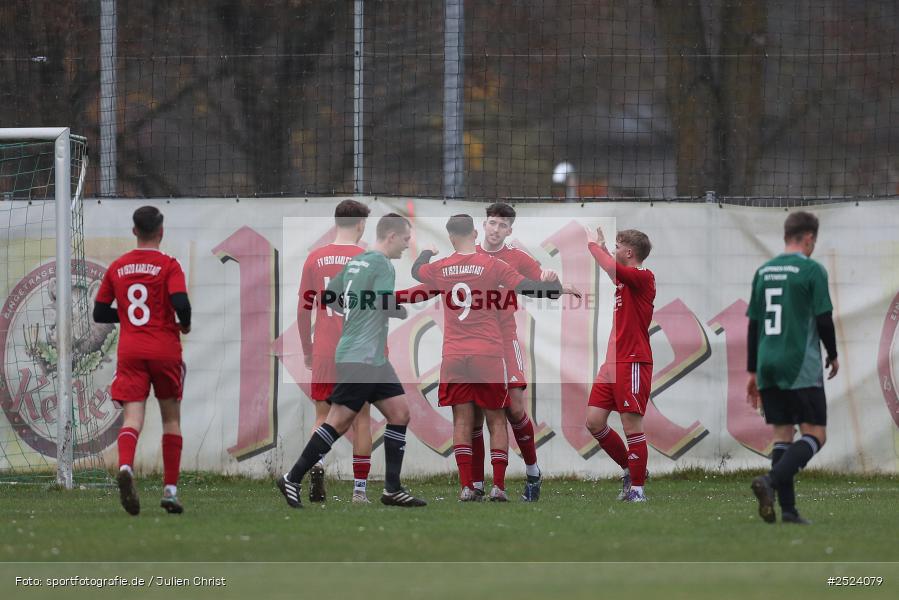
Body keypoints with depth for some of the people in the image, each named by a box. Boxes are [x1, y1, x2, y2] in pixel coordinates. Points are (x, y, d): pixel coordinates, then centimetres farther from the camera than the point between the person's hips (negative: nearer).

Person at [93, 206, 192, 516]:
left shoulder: (117, 267, 8)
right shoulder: (168, 265, -3)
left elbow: (99, 313, 12)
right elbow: (181, 303, -17)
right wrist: (184, 325, 4)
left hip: (130, 351, 2)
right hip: (165, 349, -2)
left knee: (133, 417, -9)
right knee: (171, 418, 13)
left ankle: (125, 466, -39)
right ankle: (170, 490, 11)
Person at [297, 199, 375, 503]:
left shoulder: (315, 259, 3)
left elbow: (303, 309, 6)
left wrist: (306, 349, 16)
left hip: (324, 353, 1)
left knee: (323, 415, 8)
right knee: (360, 417, 8)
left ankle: (316, 463, -20)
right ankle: (360, 488, 8)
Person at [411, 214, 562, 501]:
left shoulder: (440, 269, 3)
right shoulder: (491, 265, -5)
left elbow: (416, 271, 25)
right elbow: (525, 287, -8)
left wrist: (427, 251, 45)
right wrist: (552, 287, 11)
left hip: (454, 357, 2)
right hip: (488, 356, -2)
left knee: (462, 421, 4)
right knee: (496, 421, 6)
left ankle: (466, 486, -4)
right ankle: (498, 486, -1)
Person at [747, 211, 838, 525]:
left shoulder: (763, 272, 11)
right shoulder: (812, 270, -6)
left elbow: (753, 324, 13)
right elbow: (824, 319, -8)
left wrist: (753, 372, 19)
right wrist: (833, 355, 10)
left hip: (768, 367, 6)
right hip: (801, 368, -6)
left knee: (782, 434, 10)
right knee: (815, 434, -3)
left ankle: (788, 508, 2)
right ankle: (771, 481, -25)